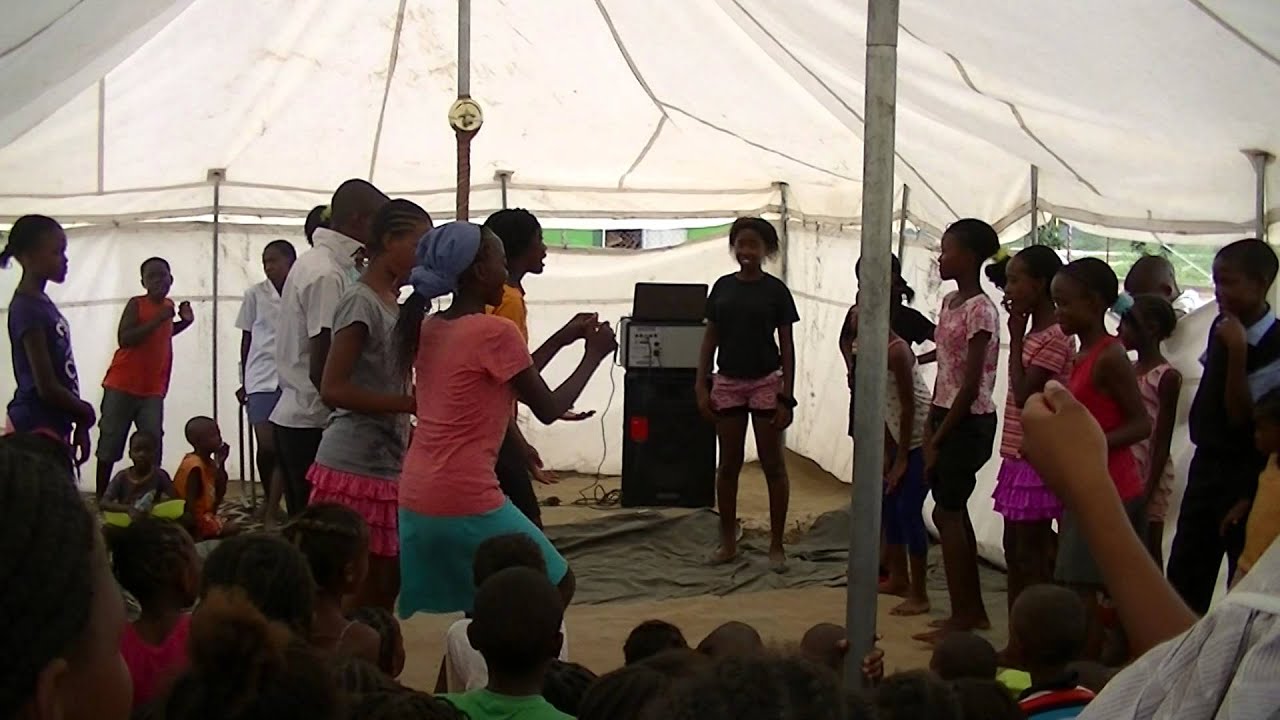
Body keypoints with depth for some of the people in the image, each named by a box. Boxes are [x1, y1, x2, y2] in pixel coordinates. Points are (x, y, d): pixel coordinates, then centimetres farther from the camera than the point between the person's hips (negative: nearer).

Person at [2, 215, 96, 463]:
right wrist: (86, 414, -3)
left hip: (52, 426, 10)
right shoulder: (28, 309, -16)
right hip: (36, 428, -10)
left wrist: (78, 422, 15)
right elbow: (47, 387, -19)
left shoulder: (42, 303, 13)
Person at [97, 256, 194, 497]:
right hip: (122, 386, -5)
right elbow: (124, 339, -22)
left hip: (153, 390, 5)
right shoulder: (136, 304, -9)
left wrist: (185, 321, 13)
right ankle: (101, 498, 8)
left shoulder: (168, 306, 11)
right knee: (110, 442, 1)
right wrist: (158, 319, -24)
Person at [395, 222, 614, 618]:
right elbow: (548, 409, -4)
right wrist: (593, 355, 8)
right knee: (556, 587, 10)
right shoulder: (495, 331, -13)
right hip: (466, 500, -8)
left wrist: (561, 339, 23)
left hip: (416, 499, 8)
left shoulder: (429, 330, 12)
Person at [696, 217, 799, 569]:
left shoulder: (775, 290, -4)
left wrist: (787, 397, -9)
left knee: (772, 465, 2)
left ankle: (776, 545, 9)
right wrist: (701, 386, 0)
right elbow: (710, 338, 8)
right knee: (728, 465, 9)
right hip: (727, 383, 3)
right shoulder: (722, 287, 4)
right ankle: (728, 542, 19)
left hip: (765, 383, -3)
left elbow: (787, 345, -4)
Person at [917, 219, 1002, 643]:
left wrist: (939, 438, -15)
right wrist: (931, 430, 12)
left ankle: (961, 616, 0)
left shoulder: (980, 310, -16)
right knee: (954, 513, 12)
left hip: (968, 421, -9)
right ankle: (973, 612, 20)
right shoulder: (950, 302, 12)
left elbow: (971, 384, -18)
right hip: (947, 417, 9)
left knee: (947, 513, -6)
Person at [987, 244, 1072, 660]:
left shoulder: (1054, 338, -16)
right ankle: (1018, 642, 20)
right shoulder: (1035, 335, 14)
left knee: (1032, 555, -5)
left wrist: (1015, 337, -17)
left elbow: (1024, 394, -22)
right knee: (1015, 553, 13)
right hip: (1018, 458, 10)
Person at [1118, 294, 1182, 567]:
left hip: (1148, 476, -7)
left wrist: (1149, 489, -16)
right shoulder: (1128, 370, 10)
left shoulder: (1166, 377, -11)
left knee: (1149, 552, 0)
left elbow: (1163, 441, -13)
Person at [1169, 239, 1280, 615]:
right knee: (1183, 580, 12)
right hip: (1206, 465, 8)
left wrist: (1237, 352, -28)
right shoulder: (1222, 328, 5)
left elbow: (1242, 419, -22)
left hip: (1246, 478, -8)